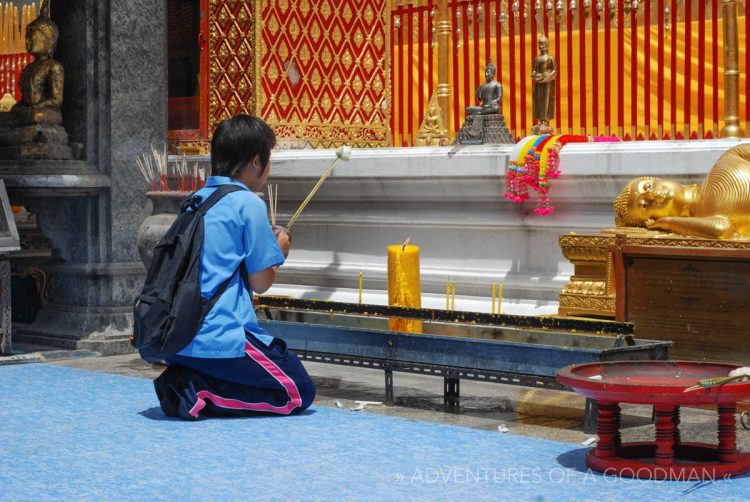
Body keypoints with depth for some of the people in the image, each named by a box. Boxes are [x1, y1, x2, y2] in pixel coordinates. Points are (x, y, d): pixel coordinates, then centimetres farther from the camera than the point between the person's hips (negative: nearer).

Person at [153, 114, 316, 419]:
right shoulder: (249, 203, -8)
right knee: (300, 392, 6)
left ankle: (185, 382, 3)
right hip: (222, 341, -8)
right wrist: (279, 250, 13)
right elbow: (260, 283, -6)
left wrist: (265, 242, 23)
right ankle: (200, 394, -12)